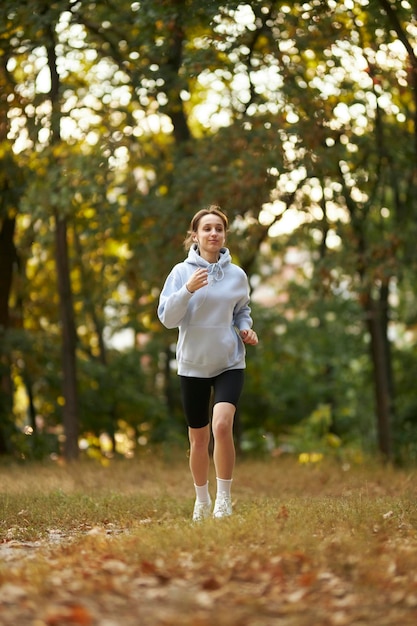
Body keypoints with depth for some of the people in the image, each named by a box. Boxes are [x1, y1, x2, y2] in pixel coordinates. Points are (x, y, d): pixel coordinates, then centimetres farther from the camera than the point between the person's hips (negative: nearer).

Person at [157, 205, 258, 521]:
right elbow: (167, 318, -9)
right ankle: (202, 499, 29)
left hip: (230, 364, 0)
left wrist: (245, 328, -2)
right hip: (193, 365, 0)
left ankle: (224, 496, -10)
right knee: (198, 437, 10)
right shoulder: (182, 272, -3)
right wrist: (188, 290, -23)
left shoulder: (237, 275, 2)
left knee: (222, 426, -22)